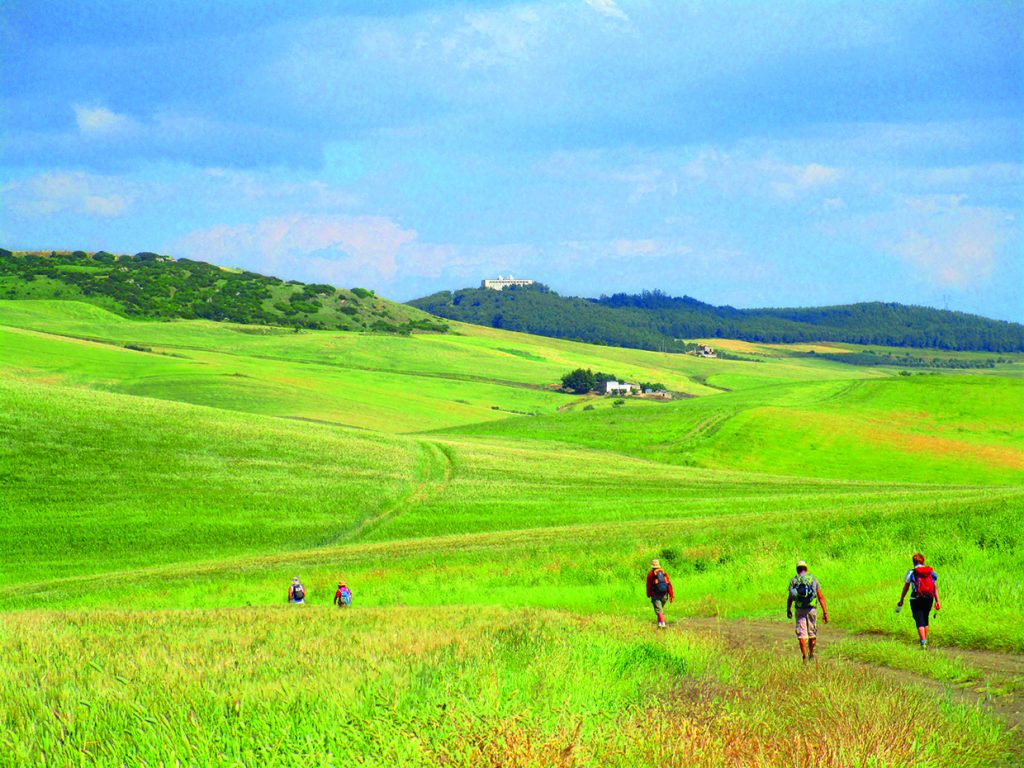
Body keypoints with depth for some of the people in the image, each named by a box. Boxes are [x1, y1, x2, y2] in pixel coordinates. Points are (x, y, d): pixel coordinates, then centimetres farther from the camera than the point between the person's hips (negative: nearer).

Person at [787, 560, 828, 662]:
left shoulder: (794, 580, 4)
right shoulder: (813, 579, 6)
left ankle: (805, 657, -10)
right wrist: (825, 612, 4)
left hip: (800, 610, -1)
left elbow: (790, 598, 3)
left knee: (802, 634, 0)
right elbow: (821, 597, 2)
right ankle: (811, 655, 25)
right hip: (812, 609, 1)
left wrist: (788, 610, 19)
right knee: (812, 634, 16)